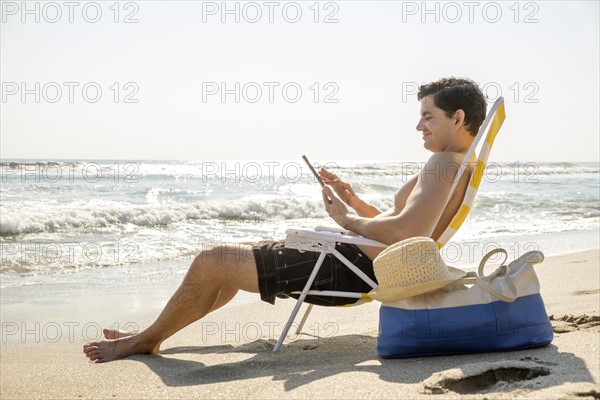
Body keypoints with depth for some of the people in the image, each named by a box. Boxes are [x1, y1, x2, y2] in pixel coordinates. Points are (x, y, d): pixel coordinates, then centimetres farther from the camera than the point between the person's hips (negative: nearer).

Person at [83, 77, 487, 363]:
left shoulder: (445, 164, -17)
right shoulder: (459, 167, 16)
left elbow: (408, 231, -34)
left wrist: (348, 219, -18)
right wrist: (354, 200, 10)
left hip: (353, 267, -11)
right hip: (357, 259, 11)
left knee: (212, 262, -8)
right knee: (231, 258, 20)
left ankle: (147, 339, 12)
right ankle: (153, 332, 27)